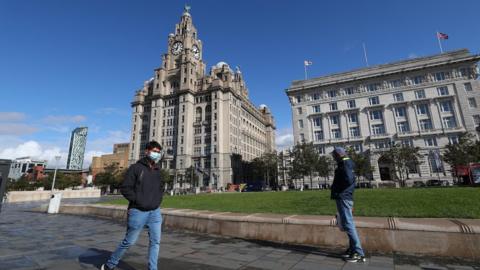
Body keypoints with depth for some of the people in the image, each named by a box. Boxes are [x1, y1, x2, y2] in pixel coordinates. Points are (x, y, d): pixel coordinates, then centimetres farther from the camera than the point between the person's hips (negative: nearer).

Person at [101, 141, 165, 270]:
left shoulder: (158, 170, 9)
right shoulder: (136, 168, -9)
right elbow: (125, 188, -11)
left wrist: (158, 200, 7)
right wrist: (138, 200, -14)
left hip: (155, 212, 5)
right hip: (138, 212, -5)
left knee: (155, 242, 5)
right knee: (129, 241, 10)